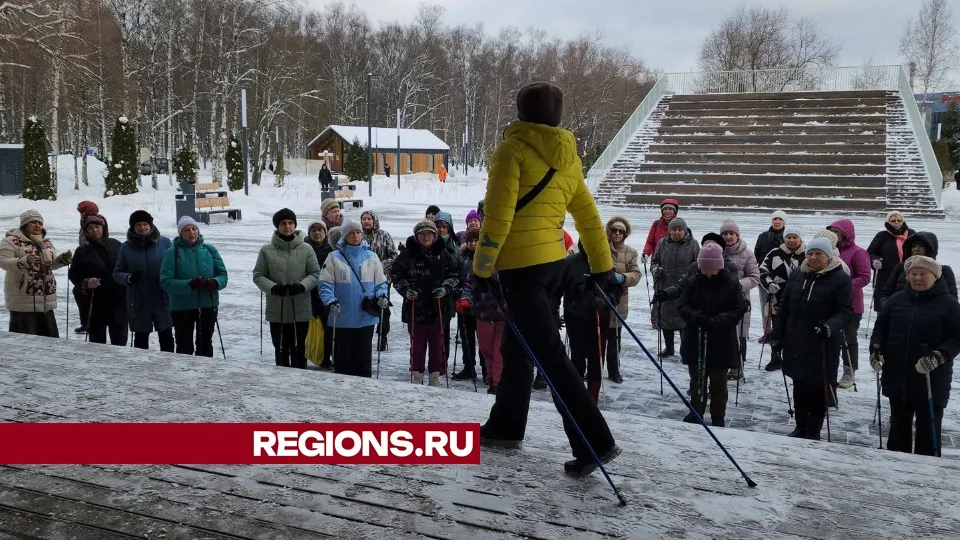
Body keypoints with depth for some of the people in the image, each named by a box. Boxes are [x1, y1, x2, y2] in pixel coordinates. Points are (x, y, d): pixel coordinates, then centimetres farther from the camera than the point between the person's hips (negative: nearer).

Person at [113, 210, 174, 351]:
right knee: (141, 337, 11)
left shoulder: (164, 242, -1)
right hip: (138, 301, 1)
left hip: (163, 299, -1)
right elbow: (117, 273, 6)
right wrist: (128, 278, -15)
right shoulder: (127, 247, 2)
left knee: (166, 336, 5)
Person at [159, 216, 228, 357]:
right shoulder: (172, 253, -4)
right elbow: (166, 281, -12)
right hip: (182, 308, -2)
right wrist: (189, 284, -26)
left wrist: (215, 283, -20)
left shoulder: (209, 250, 3)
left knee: (205, 345, 16)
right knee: (185, 347, 6)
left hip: (208, 305, 3)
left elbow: (223, 275, 4)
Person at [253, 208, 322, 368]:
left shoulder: (306, 249, -1)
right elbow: (258, 275, 2)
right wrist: (273, 288, -15)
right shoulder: (267, 250, -1)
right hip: (277, 310, 0)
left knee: (299, 350, 8)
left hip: (301, 310, 0)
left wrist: (302, 286, -16)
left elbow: (315, 273, 2)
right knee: (281, 350, 8)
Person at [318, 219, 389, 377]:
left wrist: (382, 296, -9)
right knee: (343, 358, 6)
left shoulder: (371, 257, 6)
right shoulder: (334, 257, 0)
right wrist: (330, 302, -19)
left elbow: (381, 282, 10)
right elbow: (325, 284, -3)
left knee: (364, 358, 7)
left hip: (366, 317, 1)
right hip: (342, 318, -1)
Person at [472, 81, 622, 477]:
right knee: (517, 344, 19)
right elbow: (588, 217, 13)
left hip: (520, 264, -8)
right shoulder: (568, 158, 10)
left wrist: (481, 269, -10)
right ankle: (506, 426, 31)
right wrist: (602, 267, 19)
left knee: (548, 353, -8)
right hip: (554, 260, 8)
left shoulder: (513, 149, -9)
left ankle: (595, 442, -10)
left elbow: (498, 216, -16)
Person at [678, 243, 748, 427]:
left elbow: (739, 310, -9)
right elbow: (682, 306, -3)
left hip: (721, 343, -2)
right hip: (695, 342, 2)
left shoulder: (731, 285, -7)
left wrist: (718, 321, -25)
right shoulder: (693, 283, -3)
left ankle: (718, 417, 22)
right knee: (696, 379, 16)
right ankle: (695, 411, 31)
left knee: (718, 382, 10)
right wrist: (695, 316, -25)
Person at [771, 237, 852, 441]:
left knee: (818, 390, 4)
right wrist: (777, 336, 8)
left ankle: (813, 432, 17)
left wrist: (830, 326, -30)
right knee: (799, 388, 14)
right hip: (795, 345, 5)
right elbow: (784, 308, 11)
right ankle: (800, 428, 28)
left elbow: (845, 312, -11)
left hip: (822, 347, -4)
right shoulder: (796, 276, 7)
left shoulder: (840, 279, -7)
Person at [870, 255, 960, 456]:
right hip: (897, 380, 4)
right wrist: (876, 349, -4)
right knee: (898, 428, 18)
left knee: (928, 431, 7)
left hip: (931, 382, -4)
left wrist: (939, 356, -23)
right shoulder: (896, 300, 5)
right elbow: (880, 327, 12)